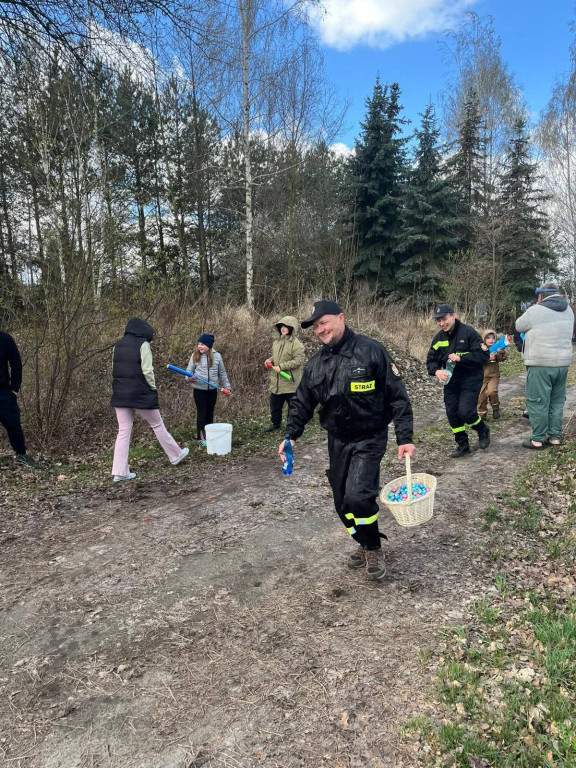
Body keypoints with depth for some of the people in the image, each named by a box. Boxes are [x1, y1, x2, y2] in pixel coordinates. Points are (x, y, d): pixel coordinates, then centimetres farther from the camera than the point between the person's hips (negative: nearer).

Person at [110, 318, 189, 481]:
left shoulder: (118, 346, 12)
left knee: (123, 431, 6)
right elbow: (147, 371, -14)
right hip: (141, 394, -5)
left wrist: (123, 387, 14)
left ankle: (119, 471, 3)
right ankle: (176, 455, 25)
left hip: (120, 394, 6)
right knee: (157, 425, 10)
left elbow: (115, 370, 11)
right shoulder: (143, 344, -8)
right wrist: (153, 388, -1)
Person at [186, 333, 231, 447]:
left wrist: (226, 386, 9)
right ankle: (201, 437, 10)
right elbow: (189, 371, 1)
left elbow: (222, 373, 8)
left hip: (212, 390, 2)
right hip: (199, 390, -2)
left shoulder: (217, 356, -1)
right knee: (201, 413, 1)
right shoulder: (195, 356, -5)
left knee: (210, 414, 11)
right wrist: (190, 378, -21)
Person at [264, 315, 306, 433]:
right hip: (276, 382, 7)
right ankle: (275, 423, 36)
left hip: (290, 382, -7)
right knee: (274, 404, 18)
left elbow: (298, 361, -20)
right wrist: (270, 360, 1)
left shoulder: (296, 344, -14)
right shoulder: (277, 342, 10)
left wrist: (281, 366, -23)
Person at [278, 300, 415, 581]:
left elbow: (397, 396, -11)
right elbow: (302, 402, 9)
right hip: (337, 441, 6)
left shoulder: (370, 351, -13)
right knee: (342, 502, 11)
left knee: (357, 497, -18)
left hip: (369, 439, -5)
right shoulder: (316, 363, 3)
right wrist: (290, 435, -4)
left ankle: (374, 549, 10)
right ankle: (364, 544, 37)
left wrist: (404, 438, -14)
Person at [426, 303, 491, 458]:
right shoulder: (439, 338, 3)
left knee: (465, 412, -14)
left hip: (470, 380, -6)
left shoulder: (468, 332, -14)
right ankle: (462, 445, 24)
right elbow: (431, 359, 6)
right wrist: (436, 371, -16)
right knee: (452, 414, 6)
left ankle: (483, 430, 19)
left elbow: (483, 355, -17)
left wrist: (460, 358, -27)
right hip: (451, 381, 6)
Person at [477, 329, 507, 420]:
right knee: (481, 396, 4)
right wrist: (488, 357, -29)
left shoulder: (497, 349, 2)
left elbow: (502, 358, -14)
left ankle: (496, 408, 2)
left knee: (491, 391, -23)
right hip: (482, 376, 1)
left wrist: (502, 353, -35)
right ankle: (482, 414, 21)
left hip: (493, 376, -1)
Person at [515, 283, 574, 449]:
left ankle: (538, 439, 4)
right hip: (563, 362, 6)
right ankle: (555, 437, 19)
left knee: (537, 402, 0)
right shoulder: (568, 310, 10)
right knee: (557, 401, 15)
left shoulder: (535, 311, -10)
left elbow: (519, 326, 4)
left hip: (540, 364, -6)